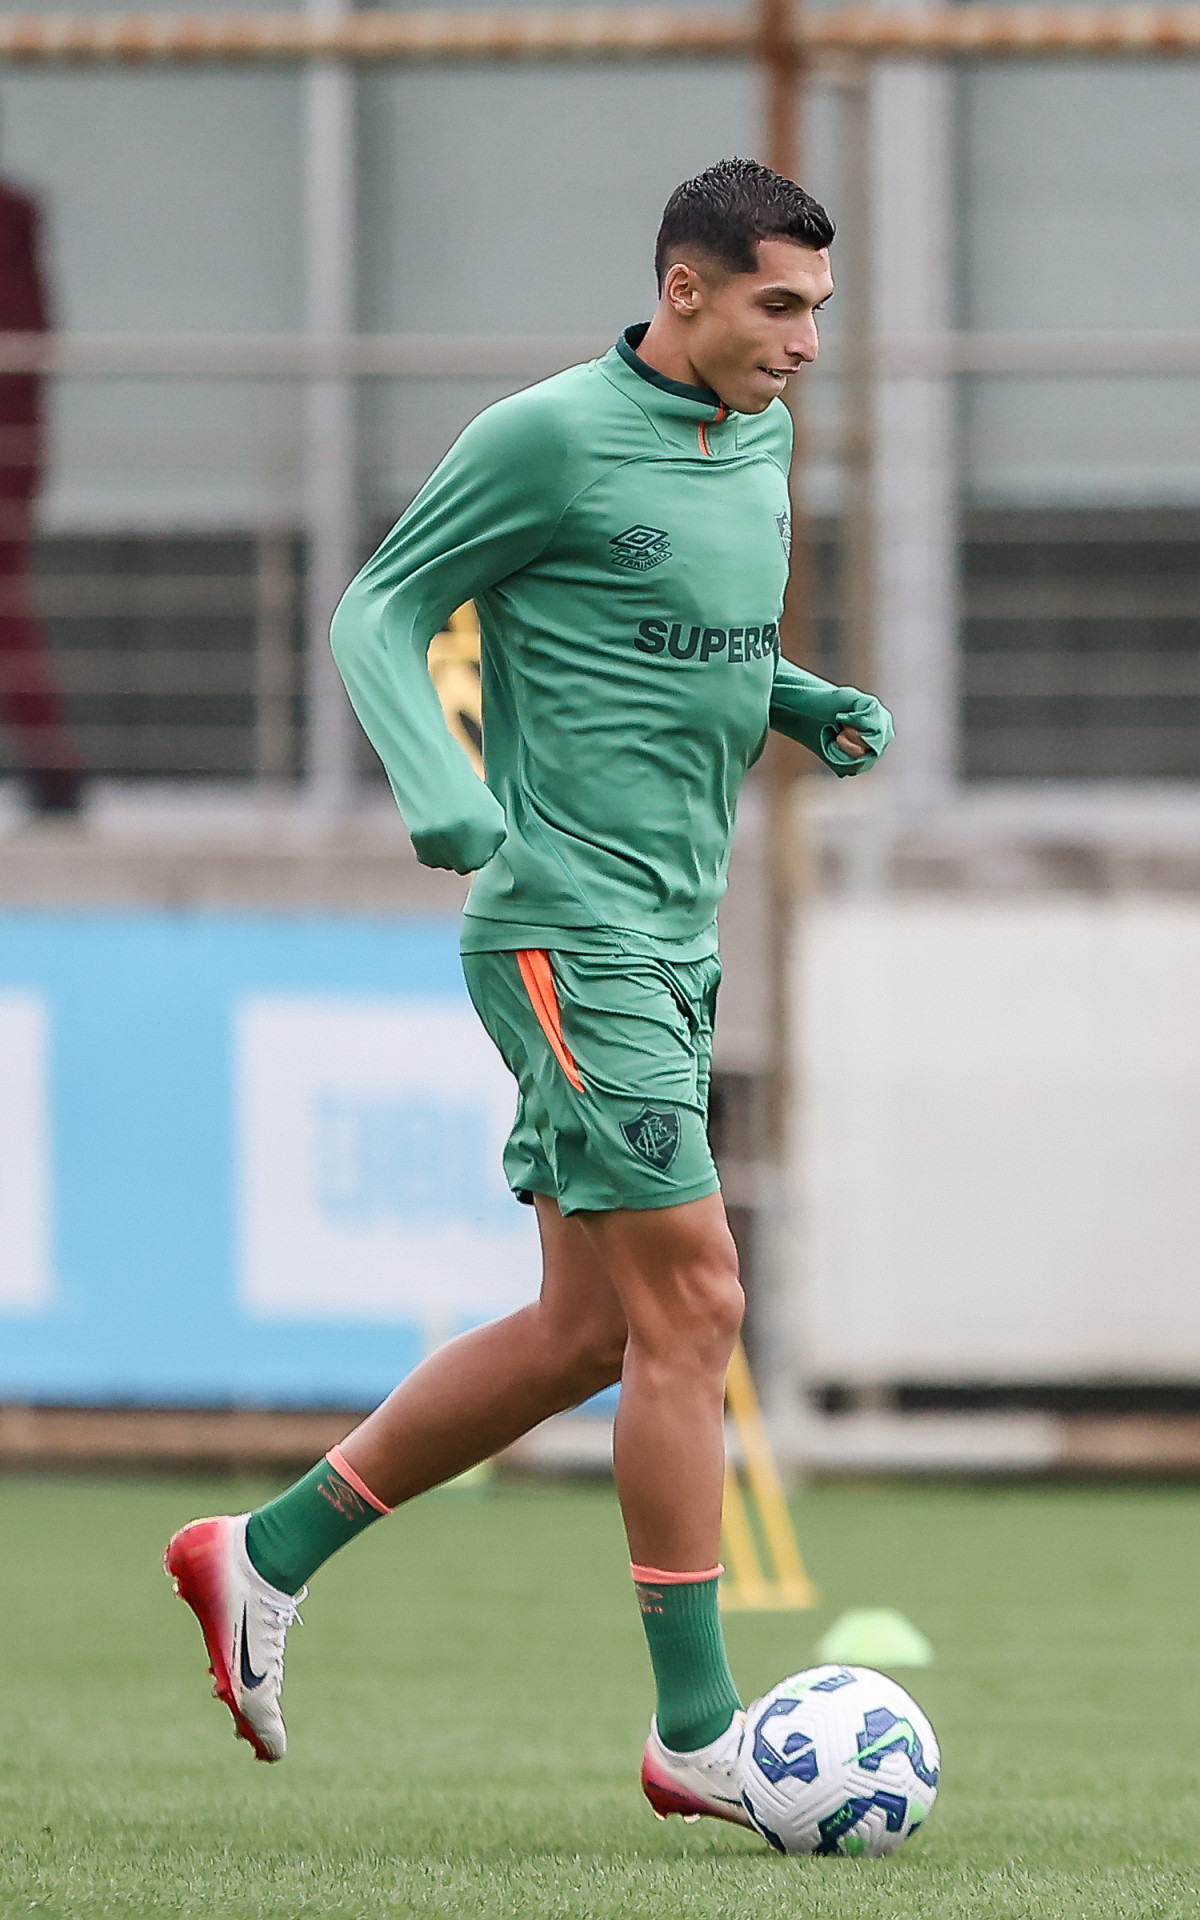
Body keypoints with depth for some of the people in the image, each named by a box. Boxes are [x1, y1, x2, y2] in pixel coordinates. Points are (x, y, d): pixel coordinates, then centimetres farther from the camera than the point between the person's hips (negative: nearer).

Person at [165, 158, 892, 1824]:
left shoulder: (758, 440, 12)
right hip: (569, 925, -9)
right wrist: (440, 790, -21)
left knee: (586, 1332, 11)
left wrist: (808, 707, 8)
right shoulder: (551, 436, -12)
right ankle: (696, 1731, -6)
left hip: (673, 941, 9)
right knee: (690, 1304, -11)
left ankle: (266, 1558, 22)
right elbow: (379, 611, -6)